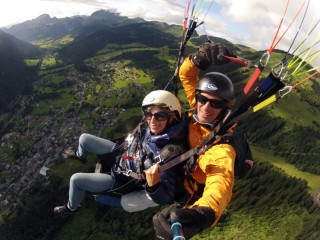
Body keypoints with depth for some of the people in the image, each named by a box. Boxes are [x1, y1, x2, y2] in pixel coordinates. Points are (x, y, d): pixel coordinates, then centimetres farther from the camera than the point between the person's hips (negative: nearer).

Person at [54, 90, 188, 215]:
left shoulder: (171, 152, -38)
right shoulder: (149, 125, -19)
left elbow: (165, 198, -34)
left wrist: (153, 185, -51)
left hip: (124, 180, -6)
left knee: (76, 180, -5)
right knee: (84, 139, 11)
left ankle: (71, 207, 31)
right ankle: (79, 155, 51)